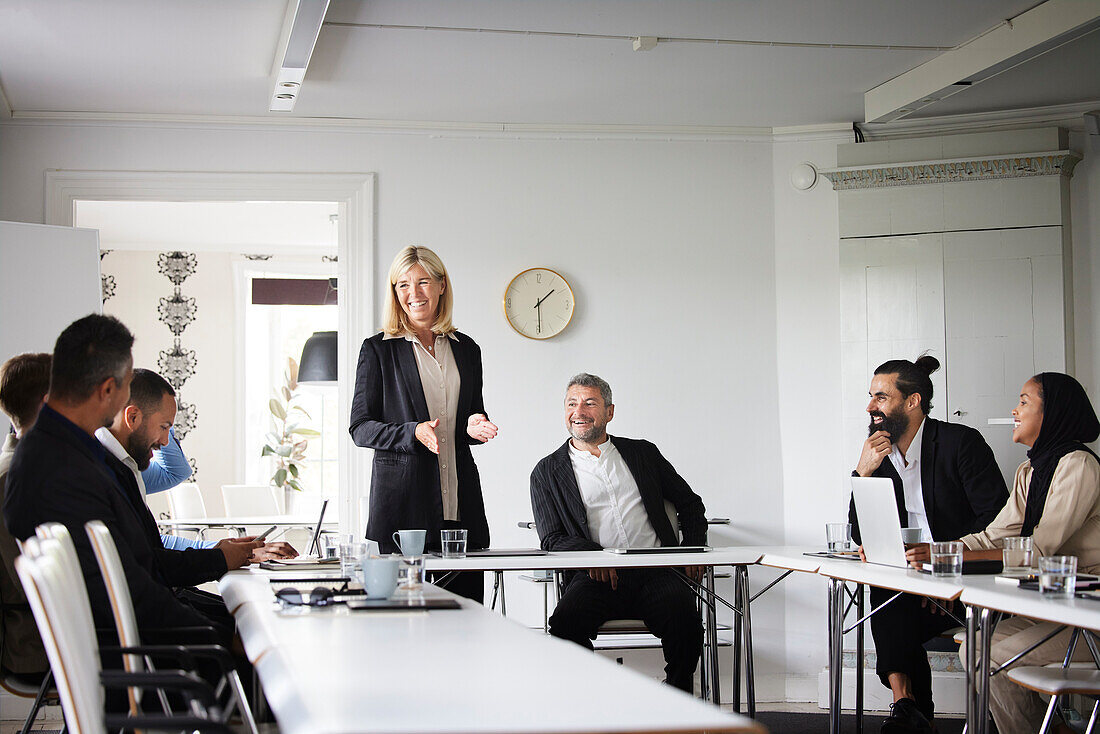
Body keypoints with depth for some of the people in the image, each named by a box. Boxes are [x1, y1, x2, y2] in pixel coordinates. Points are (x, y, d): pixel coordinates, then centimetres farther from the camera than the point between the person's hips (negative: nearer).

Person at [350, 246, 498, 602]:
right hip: (401, 492, -3)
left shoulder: (466, 349, 15)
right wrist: (413, 432, -16)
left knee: (466, 601, -3)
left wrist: (473, 426, 0)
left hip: (460, 502, 3)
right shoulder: (378, 349, 3)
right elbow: (360, 428, 0)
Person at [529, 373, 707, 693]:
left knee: (683, 617, -31)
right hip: (597, 578, -1)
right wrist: (591, 555, -15)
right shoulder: (548, 472, 15)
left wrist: (693, 549, 9)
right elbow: (552, 539, 6)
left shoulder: (642, 453, 21)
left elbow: (690, 503, 27)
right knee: (566, 624, -33)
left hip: (656, 573, 1)